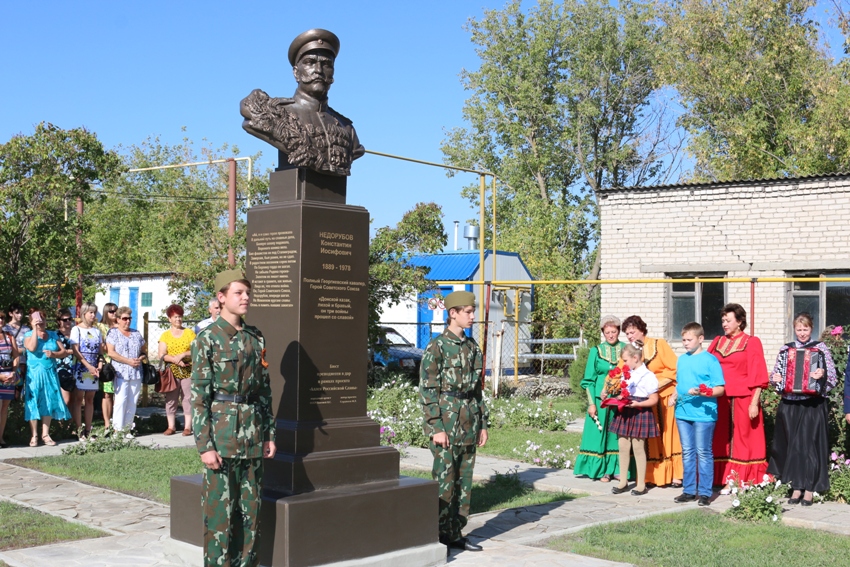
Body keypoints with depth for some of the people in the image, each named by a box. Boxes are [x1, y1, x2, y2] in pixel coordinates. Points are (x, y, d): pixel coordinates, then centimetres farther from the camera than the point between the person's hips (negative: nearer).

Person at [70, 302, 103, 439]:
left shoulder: (97, 331, 13)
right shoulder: (77, 329, -1)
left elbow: (101, 351, 12)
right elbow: (76, 351, -8)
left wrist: (100, 365, -6)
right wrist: (89, 366, -17)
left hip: (94, 370, 5)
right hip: (80, 368, -5)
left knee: (90, 399, 7)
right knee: (78, 399, -3)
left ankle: (88, 430, 11)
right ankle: (79, 430, -2)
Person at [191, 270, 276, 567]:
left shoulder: (256, 338, 10)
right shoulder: (207, 339, -7)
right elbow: (198, 395, -10)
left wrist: (269, 434, 10)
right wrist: (204, 445, -15)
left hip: (252, 434, 5)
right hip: (222, 432, -5)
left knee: (250, 508, 10)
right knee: (220, 508, 0)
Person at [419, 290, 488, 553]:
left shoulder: (472, 346, 12)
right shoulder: (437, 346, -9)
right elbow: (427, 390, -11)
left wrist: (483, 423, 14)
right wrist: (436, 428, -16)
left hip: (469, 426, 7)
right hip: (446, 424, -7)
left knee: (464, 482, 10)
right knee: (444, 482, -3)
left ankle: (456, 533, 19)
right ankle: (439, 536, 6)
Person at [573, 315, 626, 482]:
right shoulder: (596, 351, 2)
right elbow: (589, 380, 3)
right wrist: (591, 403, -5)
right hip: (601, 399, 0)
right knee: (601, 433, 2)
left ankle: (619, 469, 12)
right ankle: (603, 470, 9)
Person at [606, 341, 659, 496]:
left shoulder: (648, 376, -11)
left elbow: (654, 399, -12)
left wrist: (637, 404, -23)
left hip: (640, 414, -7)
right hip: (625, 414, 7)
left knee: (638, 448, 0)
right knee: (623, 447, 8)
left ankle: (641, 484, 10)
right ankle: (623, 482, 18)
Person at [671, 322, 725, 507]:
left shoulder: (710, 360, -7)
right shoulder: (681, 360, 12)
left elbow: (720, 388, -10)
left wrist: (701, 393, -24)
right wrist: (675, 396, 5)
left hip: (703, 414, -6)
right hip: (683, 413, 6)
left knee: (703, 453, 1)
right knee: (687, 453, 12)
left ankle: (705, 492, 9)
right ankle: (689, 490, 21)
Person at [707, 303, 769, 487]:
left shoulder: (751, 343, -1)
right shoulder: (717, 342, 12)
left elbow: (757, 375, -5)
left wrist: (754, 403, -11)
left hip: (743, 399, -4)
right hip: (719, 399, 4)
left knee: (742, 440, 0)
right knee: (722, 441, 4)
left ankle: (743, 481, 4)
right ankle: (727, 480, 9)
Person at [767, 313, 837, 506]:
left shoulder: (821, 348, 2)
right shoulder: (785, 350, 9)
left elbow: (833, 377, -3)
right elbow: (775, 374, 13)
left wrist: (822, 374, -23)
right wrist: (774, 378, -8)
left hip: (813, 405, -3)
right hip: (789, 405, 3)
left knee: (811, 445, -3)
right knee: (792, 445, 5)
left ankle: (809, 490, 6)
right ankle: (796, 487, 15)